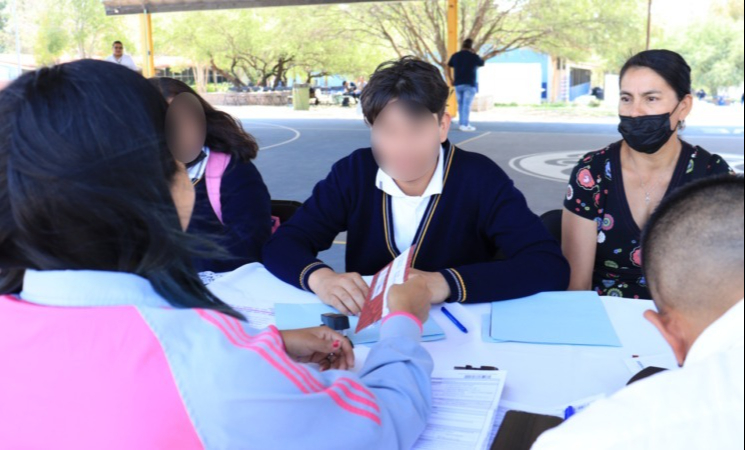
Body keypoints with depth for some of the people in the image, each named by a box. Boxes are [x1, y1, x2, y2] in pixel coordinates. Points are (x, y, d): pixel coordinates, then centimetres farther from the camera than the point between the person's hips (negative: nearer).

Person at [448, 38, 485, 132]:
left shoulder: (455, 56, 6)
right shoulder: (474, 56, -5)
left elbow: (447, 67, 7)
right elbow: (482, 64, 13)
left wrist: (451, 79, 11)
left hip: (458, 84, 4)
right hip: (470, 84, -4)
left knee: (460, 104, 12)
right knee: (467, 105, -5)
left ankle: (462, 123, 16)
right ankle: (465, 125, -8)